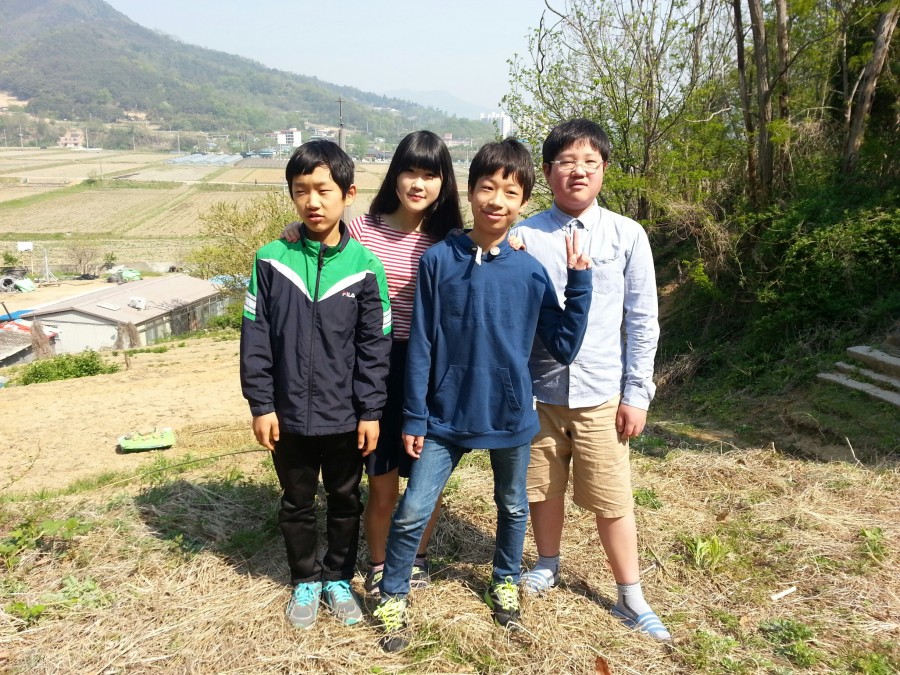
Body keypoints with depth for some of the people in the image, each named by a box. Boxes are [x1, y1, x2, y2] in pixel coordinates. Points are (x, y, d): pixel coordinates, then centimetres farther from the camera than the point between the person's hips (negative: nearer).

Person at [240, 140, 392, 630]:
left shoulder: (364, 265, -8)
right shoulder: (271, 260, -6)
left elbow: (375, 345, -5)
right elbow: (255, 338, -3)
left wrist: (370, 411, -6)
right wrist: (261, 405, -5)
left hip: (345, 417, 0)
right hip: (289, 414, 1)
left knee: (345, 502, 16)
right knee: (297, 503, 18)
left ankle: (338, 578, 38)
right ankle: (304, 580, 39)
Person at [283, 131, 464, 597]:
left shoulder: (451, 241, 0)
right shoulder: (362, 229, -2)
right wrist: (301, 242, -9)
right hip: (376, 370, -1)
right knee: (382, 486, 9)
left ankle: (417, 558, 41)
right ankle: (378, 566, 35)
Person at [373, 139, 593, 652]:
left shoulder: (530, 272, -6)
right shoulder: (438, 260, -9)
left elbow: (564, 347, -5)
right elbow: (421, 347, -6)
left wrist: (580, 281, -12)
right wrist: (414, 417, -4)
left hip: (510, 416, 2)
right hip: (445, 416, -1)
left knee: (513, 506, 20)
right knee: (412, 512, 1)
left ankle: (506, 582, 46)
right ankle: (393, 599, 25)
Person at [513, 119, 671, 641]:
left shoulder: (627, 236, -2)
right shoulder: (525, 237, -2)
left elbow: (642, 321, 1)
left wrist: (637, 394, -1)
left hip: (601, 394, -1)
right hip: (538, 389, 1)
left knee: (613, 499, 6)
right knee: (543, 488, 17)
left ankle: (632, 599, 26)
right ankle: (548, 567, 42)